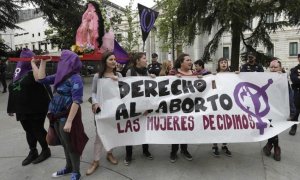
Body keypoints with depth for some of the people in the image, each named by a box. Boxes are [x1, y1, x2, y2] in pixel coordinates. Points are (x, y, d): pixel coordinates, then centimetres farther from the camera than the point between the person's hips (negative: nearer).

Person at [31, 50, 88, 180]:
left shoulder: (75, 78, -18)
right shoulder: (61, 75, 7)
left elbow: (76, 102, -22)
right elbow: (42, 79, 15)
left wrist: (69, 121, -25)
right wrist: (43, 62, 9)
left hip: (67, 117, -8)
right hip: (57, 116, 8)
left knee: (71, 145, 7)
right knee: (65, 144, 21)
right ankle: (69, 167, 40)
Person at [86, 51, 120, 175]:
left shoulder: (118, 75, 6)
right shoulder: (97, 76, -2)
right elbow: (93, 92, 1)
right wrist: (95, 103, -14)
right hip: (102, 108, -3)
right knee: (99, 134, 1)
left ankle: (109, 154, 35)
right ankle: (96, 161, 13)